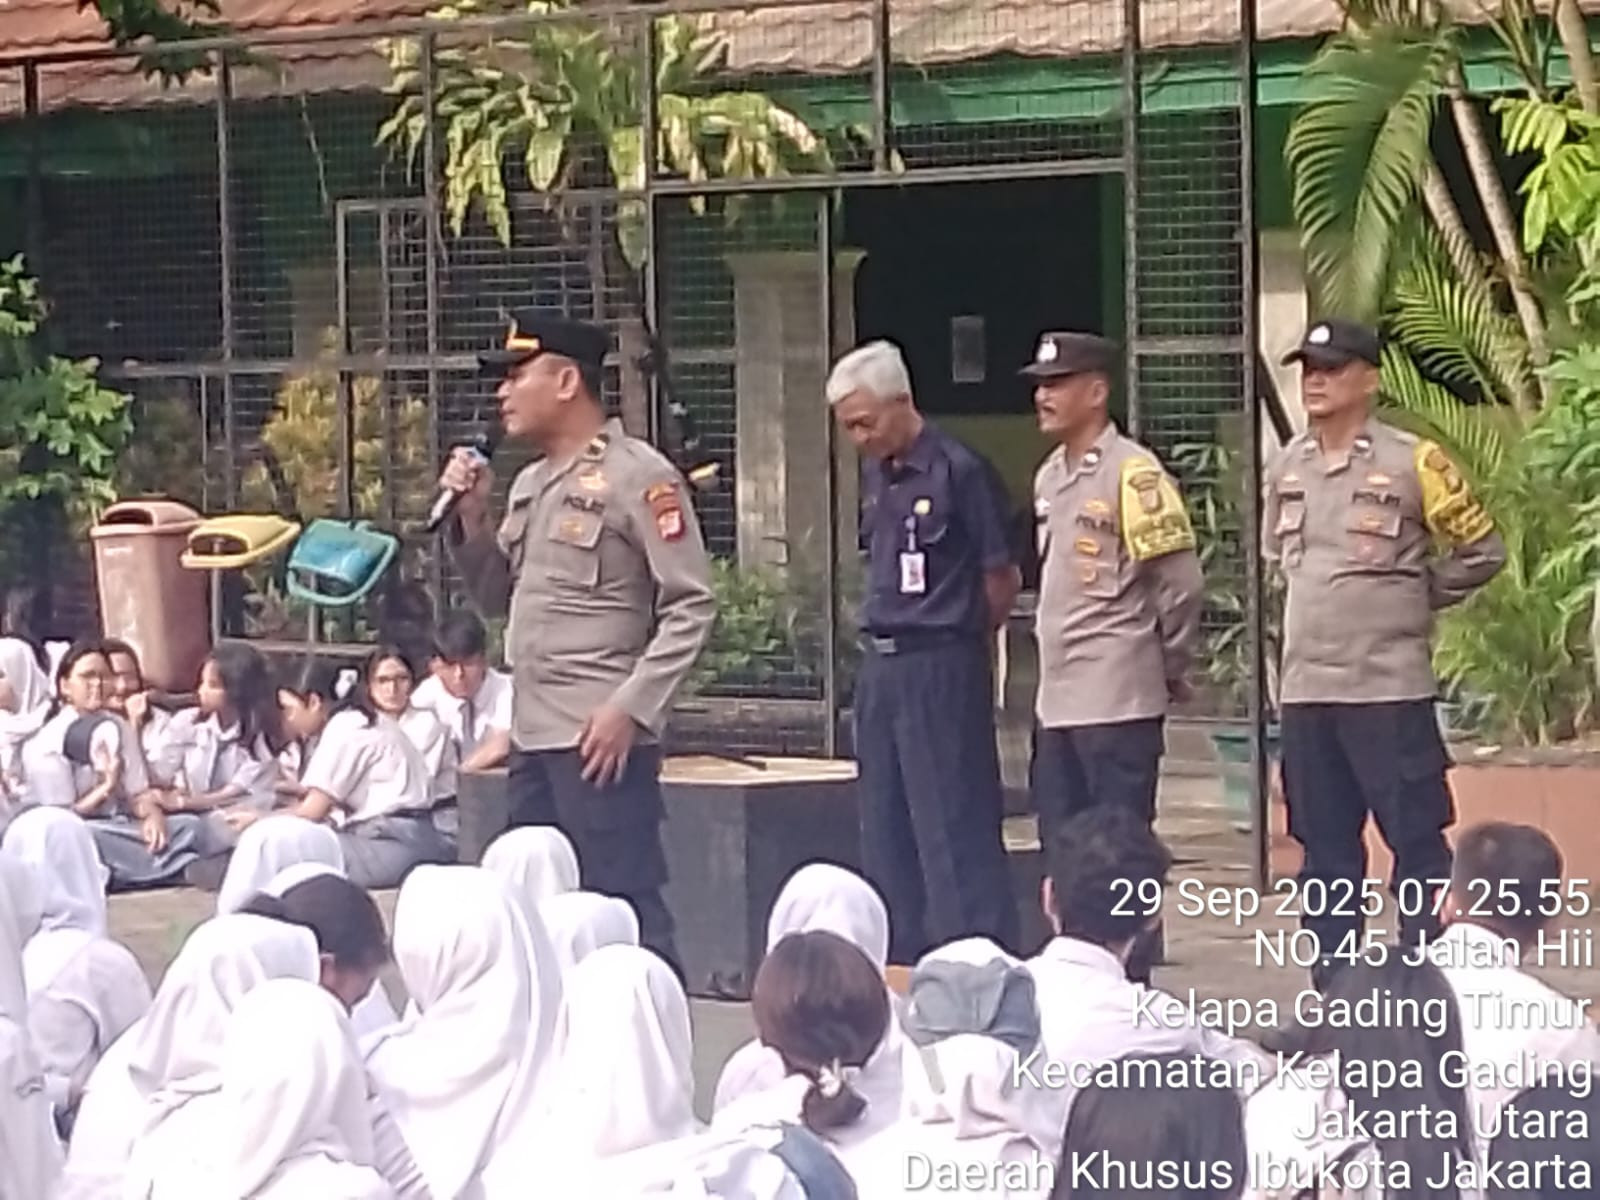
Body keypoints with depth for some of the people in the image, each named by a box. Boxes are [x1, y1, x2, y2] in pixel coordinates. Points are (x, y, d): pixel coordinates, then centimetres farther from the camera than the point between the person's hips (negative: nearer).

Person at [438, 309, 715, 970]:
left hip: (602, 738, -9)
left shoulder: (638, 475, -7)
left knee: (622, 909, -9)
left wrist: (630, 708, -17)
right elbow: (499, 598, 24)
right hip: (533, 736, 9)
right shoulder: (529, 485, 17)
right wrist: (472, 516, 9)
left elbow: (690, 607, -11)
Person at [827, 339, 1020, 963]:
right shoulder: (875, 475, 12)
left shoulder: (956, 470, -11)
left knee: (954, 829, -7)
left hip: (941, 669, -8)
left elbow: (1002, 577, -6)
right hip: (880, 666, 8)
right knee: (886, 831, 12)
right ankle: (902, 963, 20)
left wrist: (958, 639, 7)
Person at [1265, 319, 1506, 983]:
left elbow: (1482, 551, 0)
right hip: (1306, 687, 6)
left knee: (1416, 841, -3)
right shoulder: (1286, 467, 9)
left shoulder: (1411, 463, -8)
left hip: (1389, 686, -6)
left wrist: (1415, 598, 4)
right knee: (1324, 848, 11)